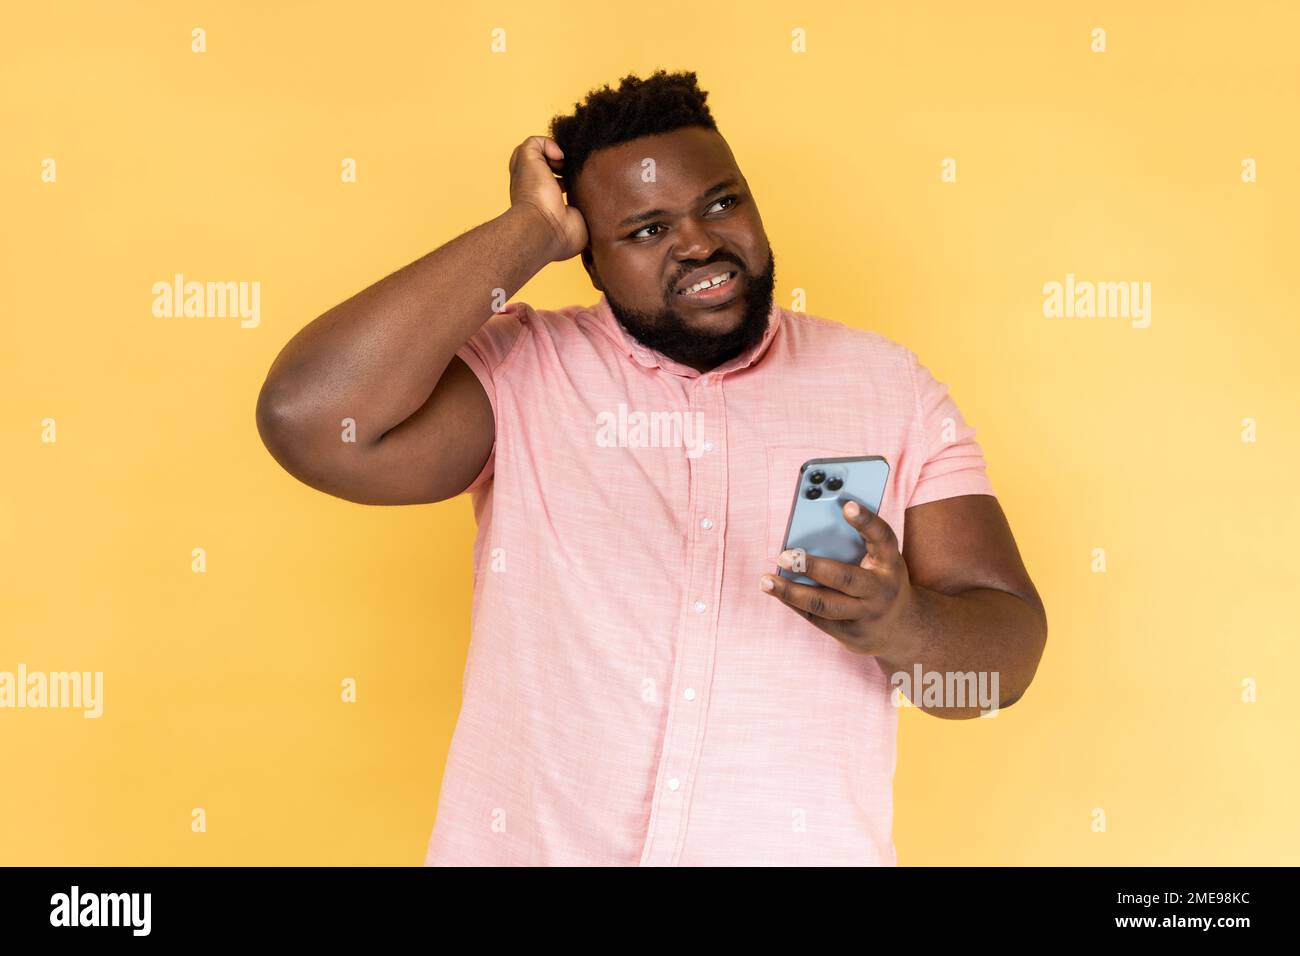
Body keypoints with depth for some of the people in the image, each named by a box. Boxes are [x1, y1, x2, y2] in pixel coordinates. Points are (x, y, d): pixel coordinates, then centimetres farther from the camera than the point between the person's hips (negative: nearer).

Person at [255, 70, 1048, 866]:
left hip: (798, 849, 1)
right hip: (532, 845, 0)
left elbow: (1006, 656, -2)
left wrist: (900, 627, -25)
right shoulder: (518, 373, -2)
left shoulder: (889, 387, 1)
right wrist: (531, 231, -13)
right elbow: (310, 419, -19)